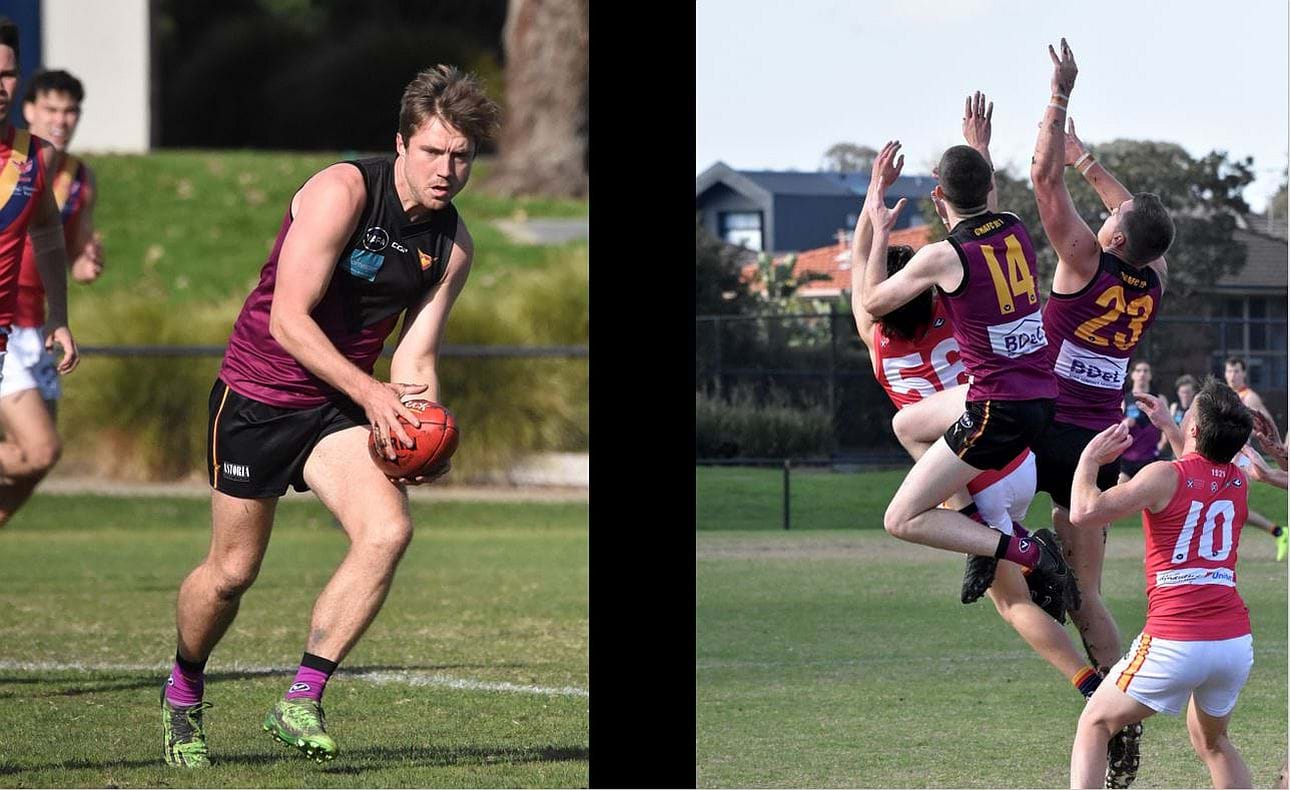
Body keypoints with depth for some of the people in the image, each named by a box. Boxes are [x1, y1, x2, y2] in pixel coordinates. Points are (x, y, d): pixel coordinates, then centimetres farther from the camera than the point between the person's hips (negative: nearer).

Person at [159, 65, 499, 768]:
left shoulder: (452, 245, 0)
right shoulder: (342, 191, -20)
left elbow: (415, 355, 3)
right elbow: (288, 320, -23)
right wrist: (370, 392, -31)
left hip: (339, 406, 5)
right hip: (258, 393, -5)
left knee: (388, 530, -21)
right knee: (233, 571, 1)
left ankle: (300, 703, -13)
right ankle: (182, 692, 32)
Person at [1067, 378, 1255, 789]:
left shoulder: (1165, 476, -9)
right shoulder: (1238, 482, 11)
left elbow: (1085, 513, -14)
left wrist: (1090, 459, 2)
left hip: (1175, 643, -6)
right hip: (1236, 642, 6)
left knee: (1094, 725, 12)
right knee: (1212, 742, 28)